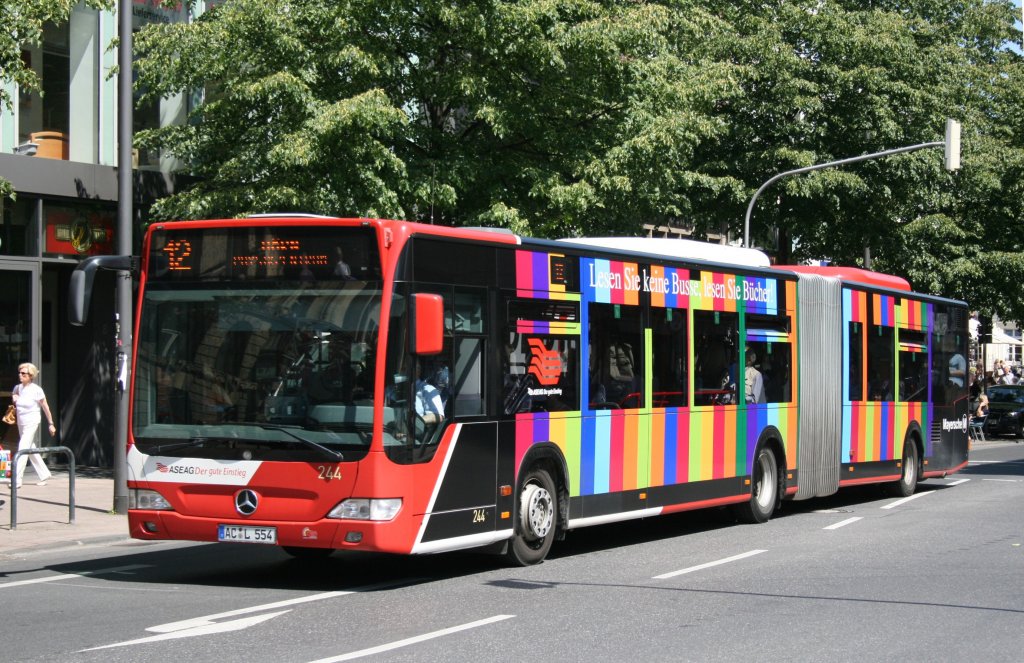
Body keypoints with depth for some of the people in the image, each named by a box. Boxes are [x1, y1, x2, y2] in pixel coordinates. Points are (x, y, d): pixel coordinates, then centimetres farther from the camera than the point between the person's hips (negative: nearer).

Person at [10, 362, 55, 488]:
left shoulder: (36, 390, -12)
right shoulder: (17, 388, 3)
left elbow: (46, 408, -5)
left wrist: (51, 424, -2)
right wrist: (14, 399, -5)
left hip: (32, 423, -7)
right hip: (21, 423, 7)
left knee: (22, 450, -13)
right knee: (31, 450, 14)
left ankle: (16, 480, -15)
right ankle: (44, 474, 27)